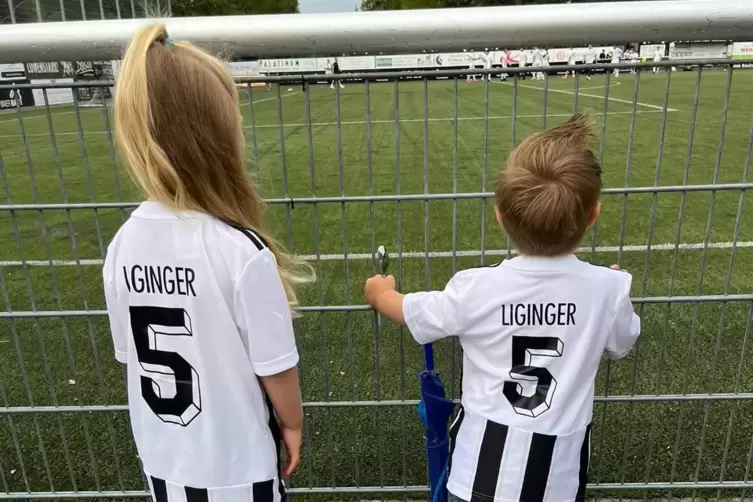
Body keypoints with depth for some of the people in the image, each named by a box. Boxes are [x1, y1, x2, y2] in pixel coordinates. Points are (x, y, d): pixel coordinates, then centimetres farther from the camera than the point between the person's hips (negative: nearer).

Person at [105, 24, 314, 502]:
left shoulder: (123, 245, -12)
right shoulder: (242, 250, -28)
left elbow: (132, 354, 0)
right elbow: (274, 366, -18)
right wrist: (292, 423, 1)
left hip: (162, 458, 5)